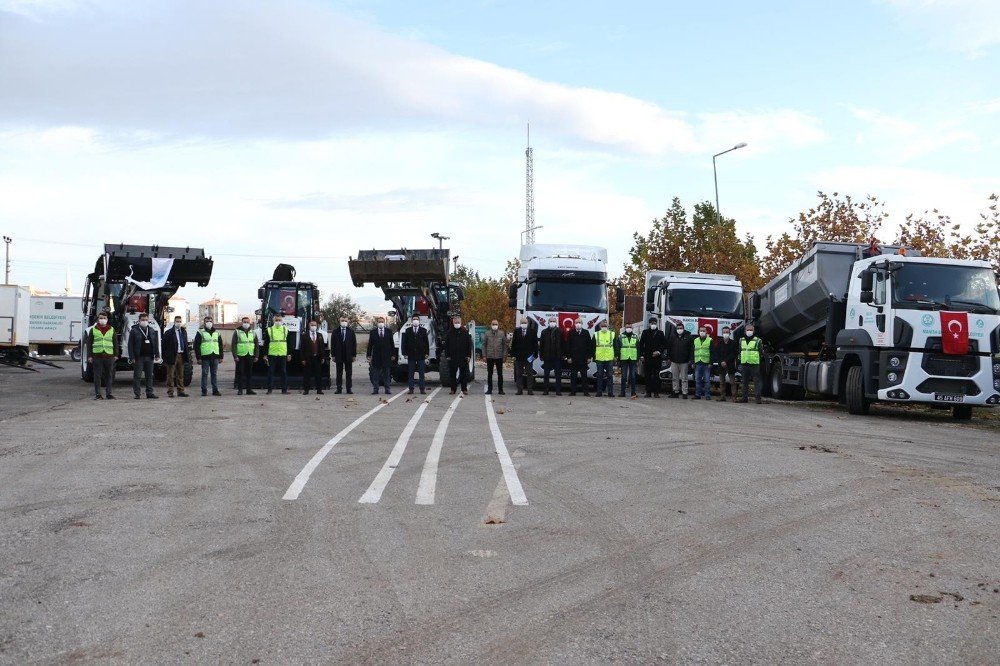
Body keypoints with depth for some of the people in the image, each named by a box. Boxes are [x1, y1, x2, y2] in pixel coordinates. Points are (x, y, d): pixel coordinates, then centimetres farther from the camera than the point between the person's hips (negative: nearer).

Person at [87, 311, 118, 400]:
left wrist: (116, 355, 7)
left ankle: (108, 393, 10)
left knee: (109, 375, 3)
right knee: (97, 376, 0)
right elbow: (89, 343, 8)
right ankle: (97, 394, 5)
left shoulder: (112, 330, 13)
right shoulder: (93, 330, 9)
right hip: (97, 356, -1)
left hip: (109, 356, 1)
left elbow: (115, 343, 14)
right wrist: (89, 356, 2)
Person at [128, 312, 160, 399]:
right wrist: (132, 357, -11)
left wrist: (157, 355, 6)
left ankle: (149, 393, 11)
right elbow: (130, 345, -4)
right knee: (137, 376, -2)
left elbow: (156, 343, 14)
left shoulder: (152, 330, 13)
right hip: (138, 358, -4)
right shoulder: (134, 331, -1)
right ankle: (137, 394, 2)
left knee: (149, 376, 7)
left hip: (149, 357, 4)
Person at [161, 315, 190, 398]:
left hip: (181, 355, 5)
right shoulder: (168, 332, -3)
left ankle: (180, 391, 15)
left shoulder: (184, 331, 14)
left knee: (180, 375, 10)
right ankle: (170, 392, 4)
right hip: (172, 356, -5)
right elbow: (164, 345, -4)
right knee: (170, 375, 0)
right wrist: (164, 357, -8)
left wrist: (187, 355, 10)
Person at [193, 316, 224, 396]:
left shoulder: (217, 333, 16)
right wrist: (198, 357, -8)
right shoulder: (200, 332, 3)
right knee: (205, 374, -2)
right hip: (205, 357, -4)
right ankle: (204, 390, 3)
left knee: (214, 374, 6)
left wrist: (221, 357, 10)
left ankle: (215, 390, 10)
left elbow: (220, 345, 18)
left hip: (215, 357, 4)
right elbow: (196, 346, -1)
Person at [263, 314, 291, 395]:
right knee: (270, 372, 0)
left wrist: (289, 354, 6)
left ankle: (284, 389, 9)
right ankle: (269, 389, 6)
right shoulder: (269, 330, 4)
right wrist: (265, 355, -1)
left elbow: (289, 343, 12)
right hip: (272, 354, -1)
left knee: (284, 372, 3)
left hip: (283, 354, 1)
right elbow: (266, 343, 5)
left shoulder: (286, 330, 9)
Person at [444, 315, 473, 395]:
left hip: (463, 357, -1)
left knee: (464, 374, 3)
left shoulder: (465, 332, 1)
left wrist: (469, 355, -4)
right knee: (452, 374, 5)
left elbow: (469, 344, 2)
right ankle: (453, 389, 13)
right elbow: (446, 345, 7)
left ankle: (464, 389, 9)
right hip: (452, 357, 1)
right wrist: (447, 355, 0)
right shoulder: (450, 333, 5)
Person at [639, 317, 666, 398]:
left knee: (656, 375, -1)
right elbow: (641, 344, 8)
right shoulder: (645, 332, 8)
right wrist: (641, 355, 1)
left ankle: (656, 392, 1)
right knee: (647, 375, 1)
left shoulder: (660, 333, 7)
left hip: (657, 357, -1)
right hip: (647, 357, 1)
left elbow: (665, 345, 8)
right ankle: (648, 392, 6)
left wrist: (659, 352, -6)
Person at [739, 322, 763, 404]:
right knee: (745, 382, 9)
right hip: (744, 364, 4)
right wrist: (739, 364, 15)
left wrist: (761, 363, 0)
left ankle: (757, 397, -6)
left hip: (754, 364, -4)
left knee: (756, 381, -6)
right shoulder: (741, 341, 14)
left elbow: (761, 353, 5)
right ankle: (745, 397, 15)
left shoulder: (757, 341, 3)